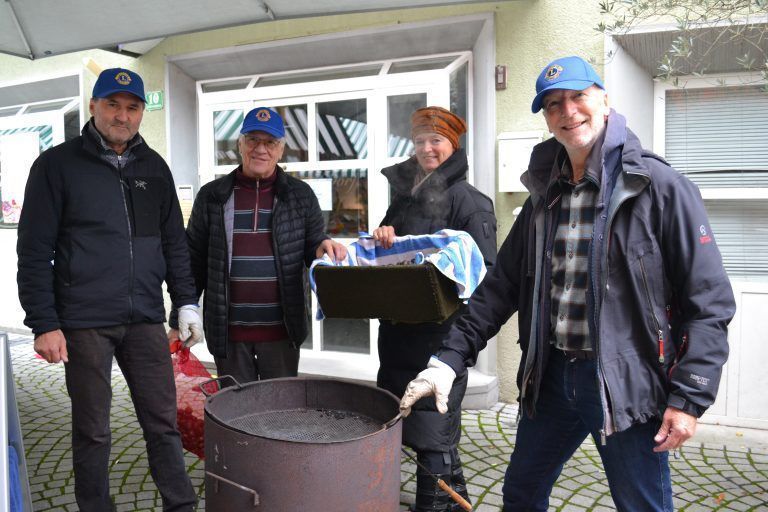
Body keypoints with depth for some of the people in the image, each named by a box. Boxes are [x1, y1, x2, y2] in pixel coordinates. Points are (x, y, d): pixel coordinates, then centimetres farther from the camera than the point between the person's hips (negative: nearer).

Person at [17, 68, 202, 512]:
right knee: (92, 429, 9)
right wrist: (44, 324, -8)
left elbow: (174, 242, 14)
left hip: (145, 320, 3)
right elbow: (35, 252, -4)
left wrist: (186, 301, 9)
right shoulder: (57, 165, -2)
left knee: (163, 421, 9)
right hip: (84, 323, -3)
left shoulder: (155, 168, 10)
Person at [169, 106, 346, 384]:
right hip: (228, 332, 0)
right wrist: (179, 322, 6)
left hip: (282, 330, 0)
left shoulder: (300, 195, 3)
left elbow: (313, 249, 11)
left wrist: (323, 247, -14)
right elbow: (194, 262, 8)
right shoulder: (212, 196, 4)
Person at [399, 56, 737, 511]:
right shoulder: (546, 196, 7)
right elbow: (502, 285, 8)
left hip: (627, 384, -5)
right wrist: (451, 357, 0)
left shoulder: (660, 187, -10)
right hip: (550, 377, 6)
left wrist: (690, 398, -16)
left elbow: (709, 301, -11)